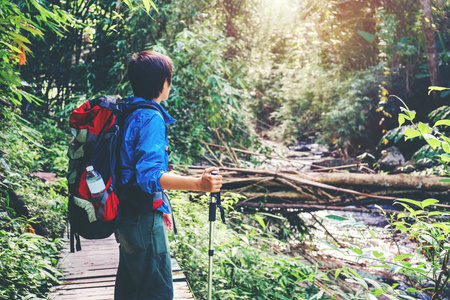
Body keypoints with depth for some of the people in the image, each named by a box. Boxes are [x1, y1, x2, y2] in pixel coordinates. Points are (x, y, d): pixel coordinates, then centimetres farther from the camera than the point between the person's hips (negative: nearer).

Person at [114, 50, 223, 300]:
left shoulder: (126, 111, 9)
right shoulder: (151, 118, -20)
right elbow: (149, 175, -30)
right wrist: (197, 184, -40)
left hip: (126, 215, 10)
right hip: (144, 218, -10)